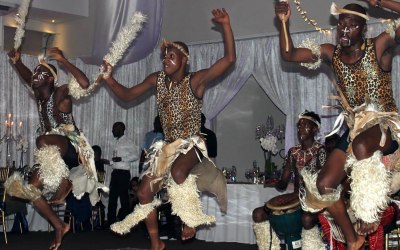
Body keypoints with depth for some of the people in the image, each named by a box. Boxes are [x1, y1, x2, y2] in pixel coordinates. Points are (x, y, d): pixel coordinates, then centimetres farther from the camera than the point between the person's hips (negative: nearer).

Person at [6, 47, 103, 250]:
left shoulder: (60, 92, -10)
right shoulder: (39, 94, 11)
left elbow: (84, 83, -27)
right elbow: (28, 78, 27)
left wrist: (63, 61, -26)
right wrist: (17, 63, 7)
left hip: (70, 147, -8)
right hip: (52, 152, 8)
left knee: (42, 141, -40)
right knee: (31, 188, -2)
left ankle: (64, 182, -23)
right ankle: (59, 226, 9)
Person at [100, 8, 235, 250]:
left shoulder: (195, 80, -15)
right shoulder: (157, 80, 2)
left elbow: (229, 59, -25)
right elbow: (127, 95, 10)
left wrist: (226, 25, -32)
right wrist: (109, 79, -7)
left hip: (192, 144, -6)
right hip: (168, 146, 6)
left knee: (178, 171, -39)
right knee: (145, 191, 3)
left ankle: (191, 218, -14)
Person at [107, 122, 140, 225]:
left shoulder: (127, 141, -5)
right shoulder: (116, 142, 18)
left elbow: (136, 155, -13)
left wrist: (122, 159, -18)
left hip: (124, 172, -8)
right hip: (115, 172, 8)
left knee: (124, 197, -4)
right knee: (112, 198, 8)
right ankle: (111, 222, 14)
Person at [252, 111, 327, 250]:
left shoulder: (321, 151, -8)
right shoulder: (293, 152, 9)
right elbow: (283, 184, 9)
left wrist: (300, 193, -26)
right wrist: (276, 183, -15)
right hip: (296, 199, 6)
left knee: (307, 218, -41)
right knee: (258, 213, -9)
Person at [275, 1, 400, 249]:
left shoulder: (379, 46, -10)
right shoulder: (332, 53, 5)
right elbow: (289, 54, 7)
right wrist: (284, 22, -7)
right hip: (355, 128, 6)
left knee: (361, 145, -41)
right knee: (324, 184, -5)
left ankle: (370, 216, -24)